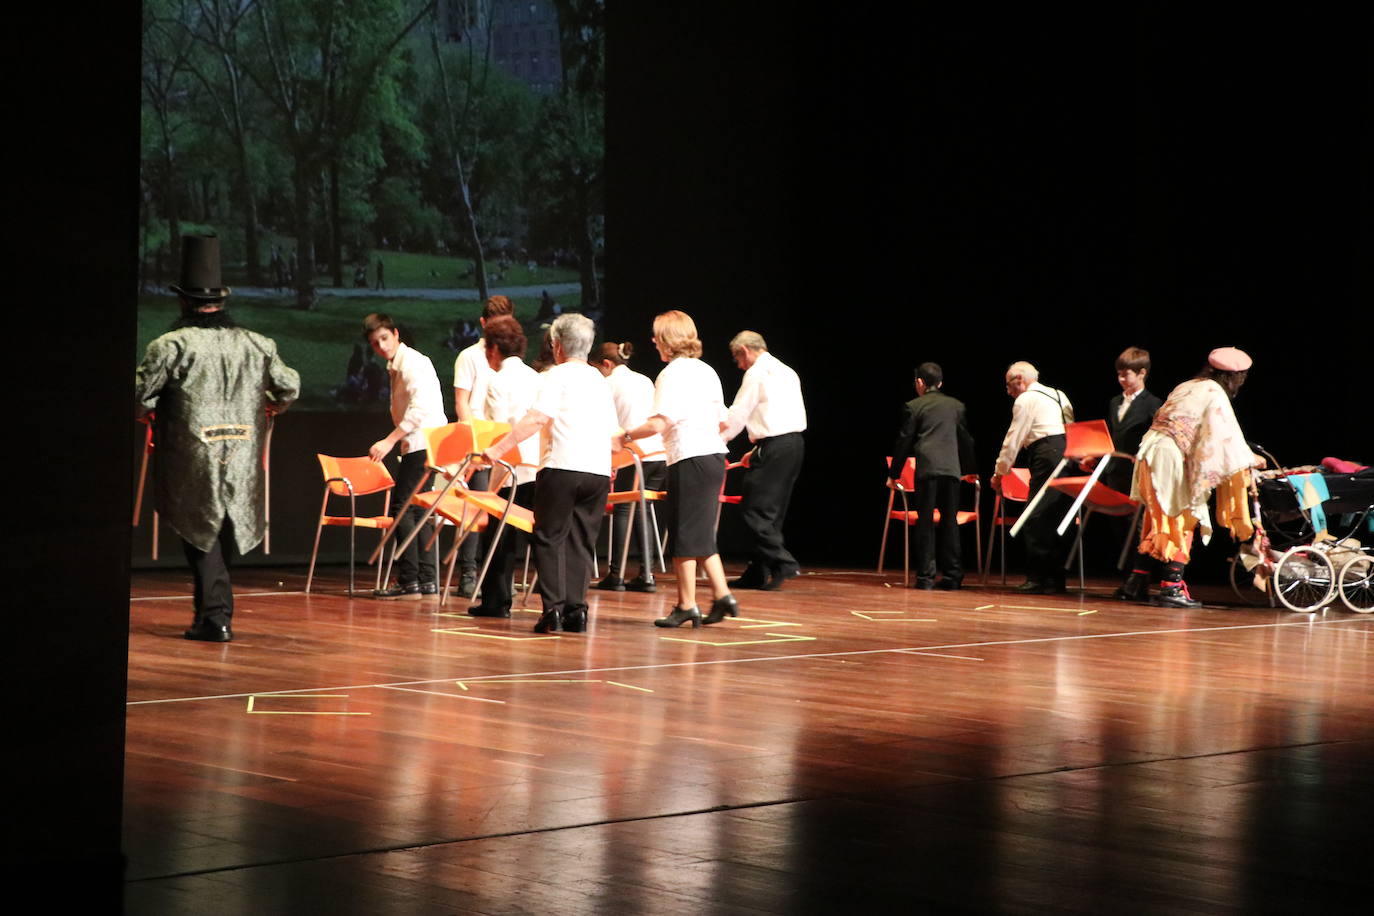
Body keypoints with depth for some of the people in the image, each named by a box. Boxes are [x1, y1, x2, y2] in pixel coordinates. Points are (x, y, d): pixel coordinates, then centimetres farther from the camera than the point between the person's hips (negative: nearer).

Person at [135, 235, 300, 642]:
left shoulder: (172, 345, -10)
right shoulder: (256, 345, 4)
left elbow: (139, 393, -11)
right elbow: (289, 387, 10)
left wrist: (149, 412, 11)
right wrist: (268, 408, 31)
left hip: (192, 461, -4)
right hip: (242, 460, 4)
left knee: (200, 532, 4)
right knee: (226, 530, 17)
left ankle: (215, 614, -1)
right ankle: (214, 611, 25)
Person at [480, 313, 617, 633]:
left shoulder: (557, 376, -1)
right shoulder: (600, 381, 19)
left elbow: (537, 419, -13)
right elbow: (612, 431, 22)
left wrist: (497, 449, -12)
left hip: (563, 467, -5)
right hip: (599, 470, 5)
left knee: (550, 538, 2)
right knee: (581, 541, 10)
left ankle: (553, 607, -6)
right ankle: (576, 609, 4)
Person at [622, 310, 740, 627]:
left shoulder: (672, 373, -10)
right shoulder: (707, 371, 14)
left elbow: (659, 424, -19)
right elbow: (722, 421, 18)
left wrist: (628, 435, -5)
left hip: (689, 459, -8)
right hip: (715, 455, 8)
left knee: (685, 536, -1)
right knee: (701, 536, 15)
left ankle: (687, 606, 3)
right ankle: (723, 597, 10)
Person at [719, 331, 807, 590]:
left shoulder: (757, 373, -6)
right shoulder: (786, 372, 20)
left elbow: (738, 415, -6)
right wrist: (759, 447, 22)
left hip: (774, 446, -9)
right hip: (795, 442, 9)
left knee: (754, 510, -7)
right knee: (772, 511, 10)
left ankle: (783, 562, -15)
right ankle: (757, 572, 12)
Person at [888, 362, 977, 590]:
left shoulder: (913, 407, 4)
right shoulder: (956, 406, 15)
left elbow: (904, 441, 4)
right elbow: (966, 440, 19)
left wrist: (893, 473, 11)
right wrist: (969, 468, 30)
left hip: (927, 468, -3)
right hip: (952, 468, 3)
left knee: (925, 521, -1)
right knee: (949, 520, 8)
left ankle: (925, 575, -5)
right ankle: (952, 575, 6)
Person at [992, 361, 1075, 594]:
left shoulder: (1025, 400, 1)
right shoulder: (1059, 395, 24)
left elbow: (1013, 440, 0)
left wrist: (999, 472, 10)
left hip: (1046, 455, -8)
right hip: (1069, 455, 8)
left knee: (1037, 520, -6)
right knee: (1057, 518, 9)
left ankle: (1037, 578, -10)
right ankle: (1055, 578, 8)